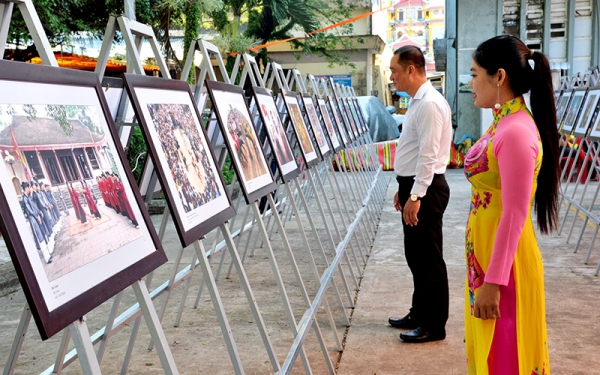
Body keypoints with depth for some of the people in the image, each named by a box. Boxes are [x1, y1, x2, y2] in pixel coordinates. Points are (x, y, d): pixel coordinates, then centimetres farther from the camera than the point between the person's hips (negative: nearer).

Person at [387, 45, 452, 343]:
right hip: (413, 187, 10)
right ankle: (420, 313, 30)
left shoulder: (430, 104, -17)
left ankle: (434, 325, 8)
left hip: (425, 190, -10)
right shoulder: (418, 101, 15)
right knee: (415, 255, 18)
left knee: (428, 258, -2)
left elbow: (428, 155, -23)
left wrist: (415, 196, -24)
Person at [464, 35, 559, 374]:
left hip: (503, 259, -9)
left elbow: (514, 215, -23)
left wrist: (493, 282, -22)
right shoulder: (504, 122, 8)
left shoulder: (516, 131, -21)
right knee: (490, 348, 20)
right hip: (488, 251, 9)